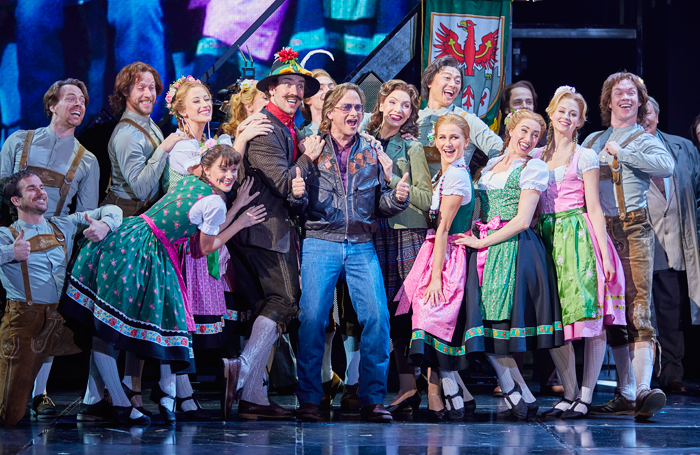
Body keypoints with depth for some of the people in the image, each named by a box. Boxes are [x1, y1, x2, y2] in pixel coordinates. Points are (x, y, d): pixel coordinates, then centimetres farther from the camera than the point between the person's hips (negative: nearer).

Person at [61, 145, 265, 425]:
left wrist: (237, 206, 30)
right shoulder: (215, 203, -8)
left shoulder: (189, 181, 16)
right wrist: (240, 223, 16)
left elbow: (207, 229, 27)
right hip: (148, 254, -8)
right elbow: (206, 248, 7)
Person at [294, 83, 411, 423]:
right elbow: (299, 205, 4)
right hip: (320, 243, -2)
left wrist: (397, 198, -6)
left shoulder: (370, 153, 14)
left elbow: (379, 204, 15)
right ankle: (309, 398, 1)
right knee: (312, 317, -11)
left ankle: (373, 398, 0)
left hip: (361, 246, 2)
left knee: (377, 316, -10)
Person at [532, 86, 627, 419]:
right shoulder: (536, 156, 16)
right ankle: (569, 394, 10)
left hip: (579, 238, -4)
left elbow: (594, 209, -1)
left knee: (590, 319, -9)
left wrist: (604, 254, -7)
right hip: (545, 238, 4)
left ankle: (585, 397, -6)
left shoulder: (585, 157, 4)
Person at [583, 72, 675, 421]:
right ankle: (626, 393, 7)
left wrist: (621, 153, -11)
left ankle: (643, 389, -25)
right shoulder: (593, 141, 22)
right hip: (598, 232, 5)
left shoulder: (644, 140, 6)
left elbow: (666, 166, -16)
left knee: (637, 309, -15)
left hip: (633, 230, -5)